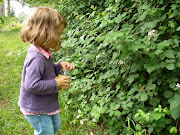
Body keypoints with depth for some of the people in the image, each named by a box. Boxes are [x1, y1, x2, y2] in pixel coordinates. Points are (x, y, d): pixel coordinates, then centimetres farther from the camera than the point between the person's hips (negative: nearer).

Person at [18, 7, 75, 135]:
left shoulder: (43, 53, -1)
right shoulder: (36, 58, -32)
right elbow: (31, 85, -35)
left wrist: (60, 65, -2)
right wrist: (56, 83, -27)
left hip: (45, 104, 10)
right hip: (35, 109, -10)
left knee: (56, 124, 28)